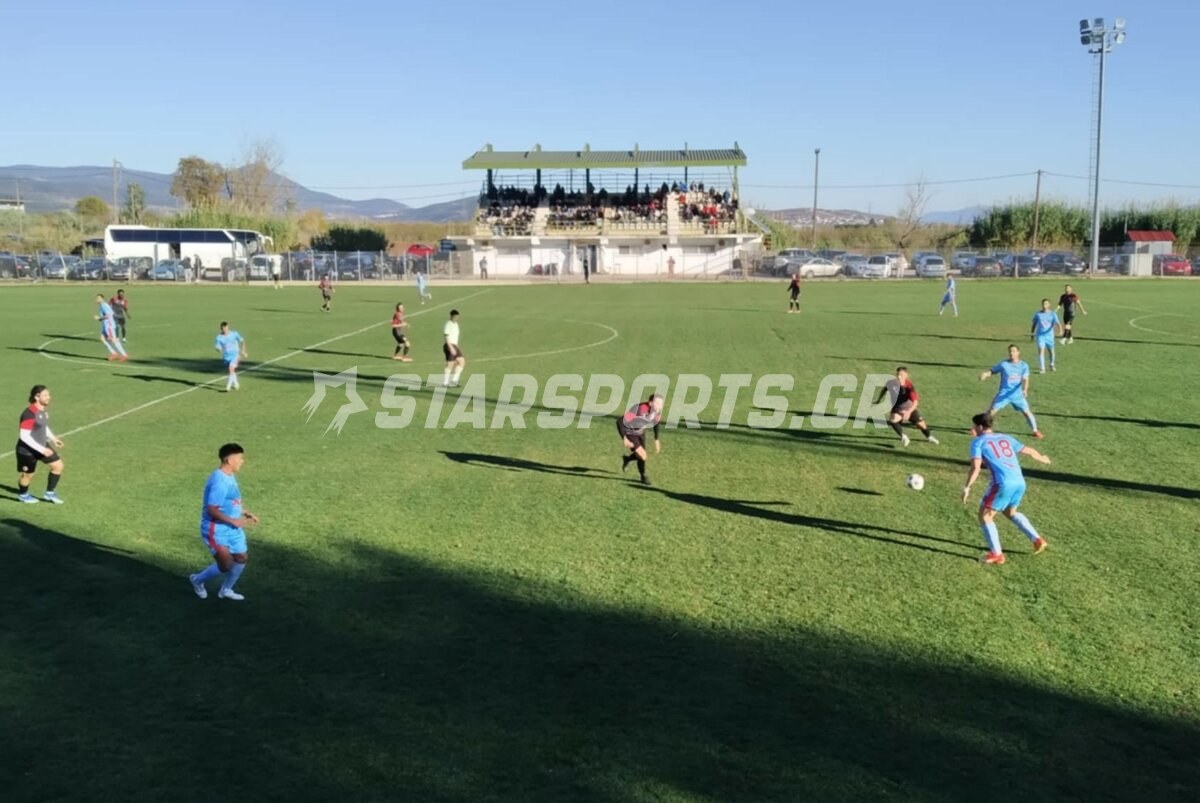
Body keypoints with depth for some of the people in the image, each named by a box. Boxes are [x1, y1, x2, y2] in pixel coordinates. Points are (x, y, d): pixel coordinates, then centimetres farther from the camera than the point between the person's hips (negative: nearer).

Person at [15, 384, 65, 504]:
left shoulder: (44, 410, -2)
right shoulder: (29, 414, -30)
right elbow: (24, 436, -30)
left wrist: (53, 439, 6)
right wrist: (41, 449, -30)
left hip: (42, 446, 8)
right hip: (28, 450, -8)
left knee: (58, 465, 7)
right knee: (27, 475, 12)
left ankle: (49, 493, 23)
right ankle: (23, 495, 43)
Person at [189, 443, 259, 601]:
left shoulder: (229, 477, 8)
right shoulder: (219, 481, -24)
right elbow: (212, 509, -27)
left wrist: (245, 513, 11)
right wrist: (234, 521, -27)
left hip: (231, 529, 10)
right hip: (216, 531, -10)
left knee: (241, 559, 13)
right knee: (226, 566, -8)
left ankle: (226, 590, 32)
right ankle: (198, 580, 19)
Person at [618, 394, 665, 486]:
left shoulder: (658, 412, -19)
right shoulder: (639, 410, -40)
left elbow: (656, 423, 6)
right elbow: (620, 421, -34)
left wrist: (656, 440, 8)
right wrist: (624, 438, -33)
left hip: (640, 432, 7)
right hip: (629, 432, -6)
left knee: (640, 455, 13)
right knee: (642, 456, -14)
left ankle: (627, 459, 49)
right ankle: (644, 477, 14)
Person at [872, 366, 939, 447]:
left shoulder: (909, 386, -29)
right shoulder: (892, 383, -20)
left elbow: (915, 401, -35)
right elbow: (884, 388, 5)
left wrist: (909, 411, -49)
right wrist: (878, 400, 4)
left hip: (910, 409, -1)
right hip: (897, 408, 1)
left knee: (921, 423, 11)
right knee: (892, 420, -31)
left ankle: (930, 437, 43)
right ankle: (903, 437, -14)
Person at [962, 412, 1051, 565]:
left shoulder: (978, 441, 4)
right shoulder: (1006, 438, 21)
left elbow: (976, 467, -8)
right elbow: (1028, 451, 30)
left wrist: (967, 488, -6)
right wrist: (1042, 458, 49)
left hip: (1003, 483, -7)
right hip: (1019, 482, 7)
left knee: (985, 516, 6)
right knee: (1010, 512, 31)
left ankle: (996, 554, 2)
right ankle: (1037, 540, 26)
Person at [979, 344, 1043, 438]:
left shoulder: (1024, 365, -1)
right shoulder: (1003, 364, -5)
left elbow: (1025, 379, -7)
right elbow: (992, 370, -3)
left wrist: (1025, 389, -25)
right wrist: (985, 374, -25)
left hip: (1017, 394, 1)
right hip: (1004, 393, -1)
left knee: (1027, 411, 1)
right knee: (992, 410, -6)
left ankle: (1035, 430, 18)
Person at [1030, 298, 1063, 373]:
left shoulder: (1053, 314, -3)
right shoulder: (1037, 314, 1)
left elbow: (1058, 323, -16)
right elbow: (1034, 324, 12)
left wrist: (1060, 330, -35)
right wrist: (1032, 334, 14)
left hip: (1049, 335, 0)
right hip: (1040, 335, 0)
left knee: (1051, 351, 12)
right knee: (1041, 351, -14)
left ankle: (1052, 365, 38)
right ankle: (1042, 368, -14)